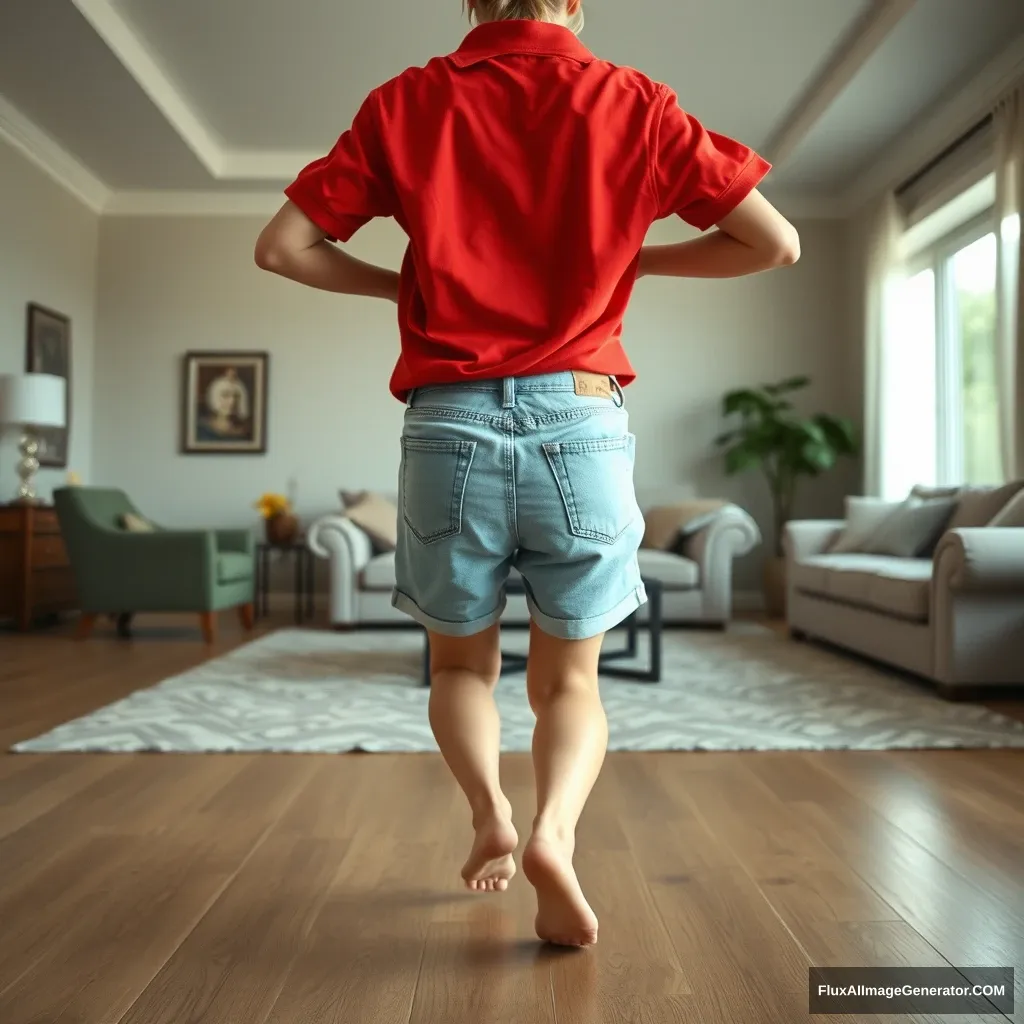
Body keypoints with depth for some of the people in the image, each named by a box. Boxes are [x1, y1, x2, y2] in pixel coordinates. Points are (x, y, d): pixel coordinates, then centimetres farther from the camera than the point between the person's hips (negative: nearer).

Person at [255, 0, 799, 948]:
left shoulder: (406, 103, 9)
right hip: (579, 419, 0)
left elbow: (283, 246, 7)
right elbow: (776, 242, 8)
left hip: (449, 423, 1)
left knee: (461, 662, 21)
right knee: (568, 676, 13)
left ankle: (490, 811, 0)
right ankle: (554, 832, -11)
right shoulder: (631, 101, 8)